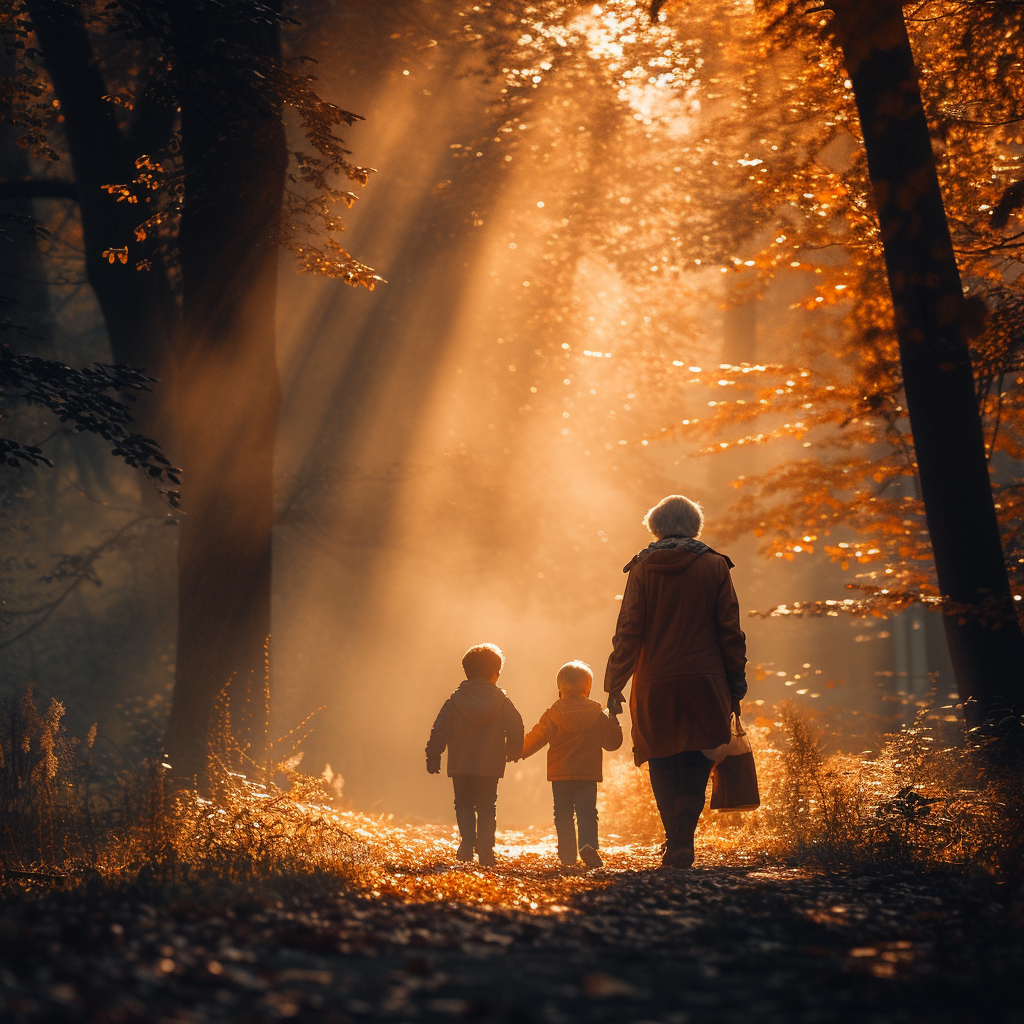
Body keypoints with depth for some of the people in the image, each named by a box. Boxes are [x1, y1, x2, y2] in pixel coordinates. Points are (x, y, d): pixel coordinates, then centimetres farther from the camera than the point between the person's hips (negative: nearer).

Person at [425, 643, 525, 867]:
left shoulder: (455, 700, 0)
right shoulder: (502, 701, -2)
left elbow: (439, 730, -1)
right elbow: (516, 729, 1)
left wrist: (433, 758, 8)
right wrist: (513, 753, 19)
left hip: (460, 765, 0)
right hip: (491, 766, 0)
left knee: (464, 805, 11)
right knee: (487, 807, 8)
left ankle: (467, 839, -9)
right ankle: (485, 848, 1)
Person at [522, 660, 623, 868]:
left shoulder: (554, 715, -3)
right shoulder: (598, 716, 1)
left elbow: (536, 738, -1)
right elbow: (613, 742, 8)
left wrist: (518, 752, 15)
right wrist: (614, 721, 26)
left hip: (560, 774, 0)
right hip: (588, 774, 0)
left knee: (563, 815, 8)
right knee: (587, 812, -1)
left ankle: (567, 855, 8)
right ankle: (588, 845, -24)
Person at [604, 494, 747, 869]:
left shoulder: (642, 569, 0)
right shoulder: (714, 567, 1)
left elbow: (628, 632, -2)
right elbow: (730, 631, 1)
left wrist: (614, 684, 3)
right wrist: (736, 684, 7)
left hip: (655, 686, 0)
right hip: (704, 683, 0)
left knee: (664, 766, 11)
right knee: (697, 762, 5)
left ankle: (675, 842, 10)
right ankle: (683, 841, -11)